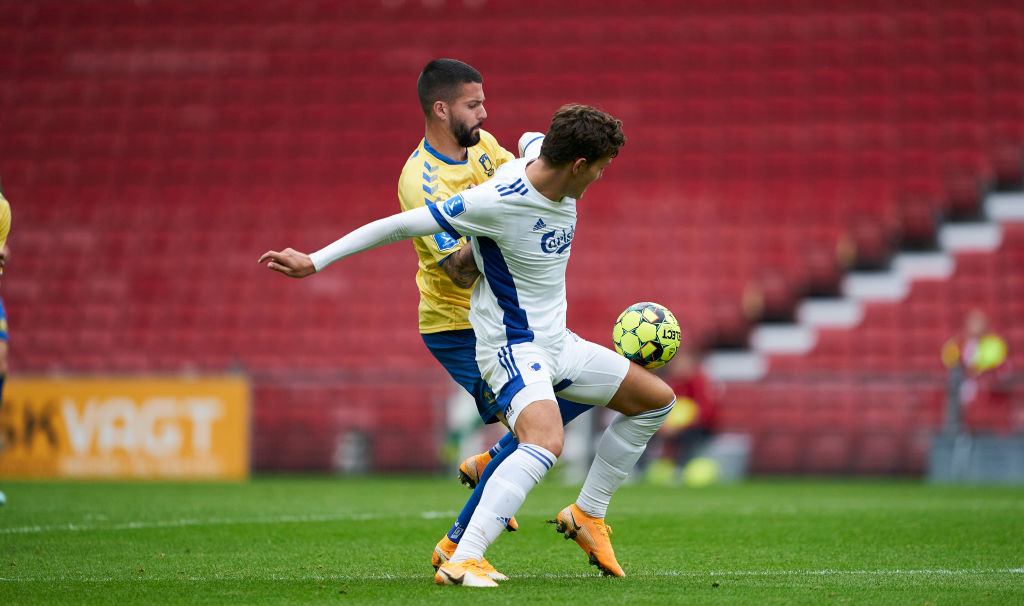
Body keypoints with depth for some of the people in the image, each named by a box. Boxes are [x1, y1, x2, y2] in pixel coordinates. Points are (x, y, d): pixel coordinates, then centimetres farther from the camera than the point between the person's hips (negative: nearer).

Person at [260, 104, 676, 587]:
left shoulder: (561, 186, -1)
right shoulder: (496, 202, -26)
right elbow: (399, 225, -20)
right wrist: (315, 261, -18)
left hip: (557, 343, 9)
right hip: (512, 348, -9)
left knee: (657, 399, 16)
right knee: (546, 442, -35)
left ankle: (587, 515, 25)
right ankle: (461, 562, -40)